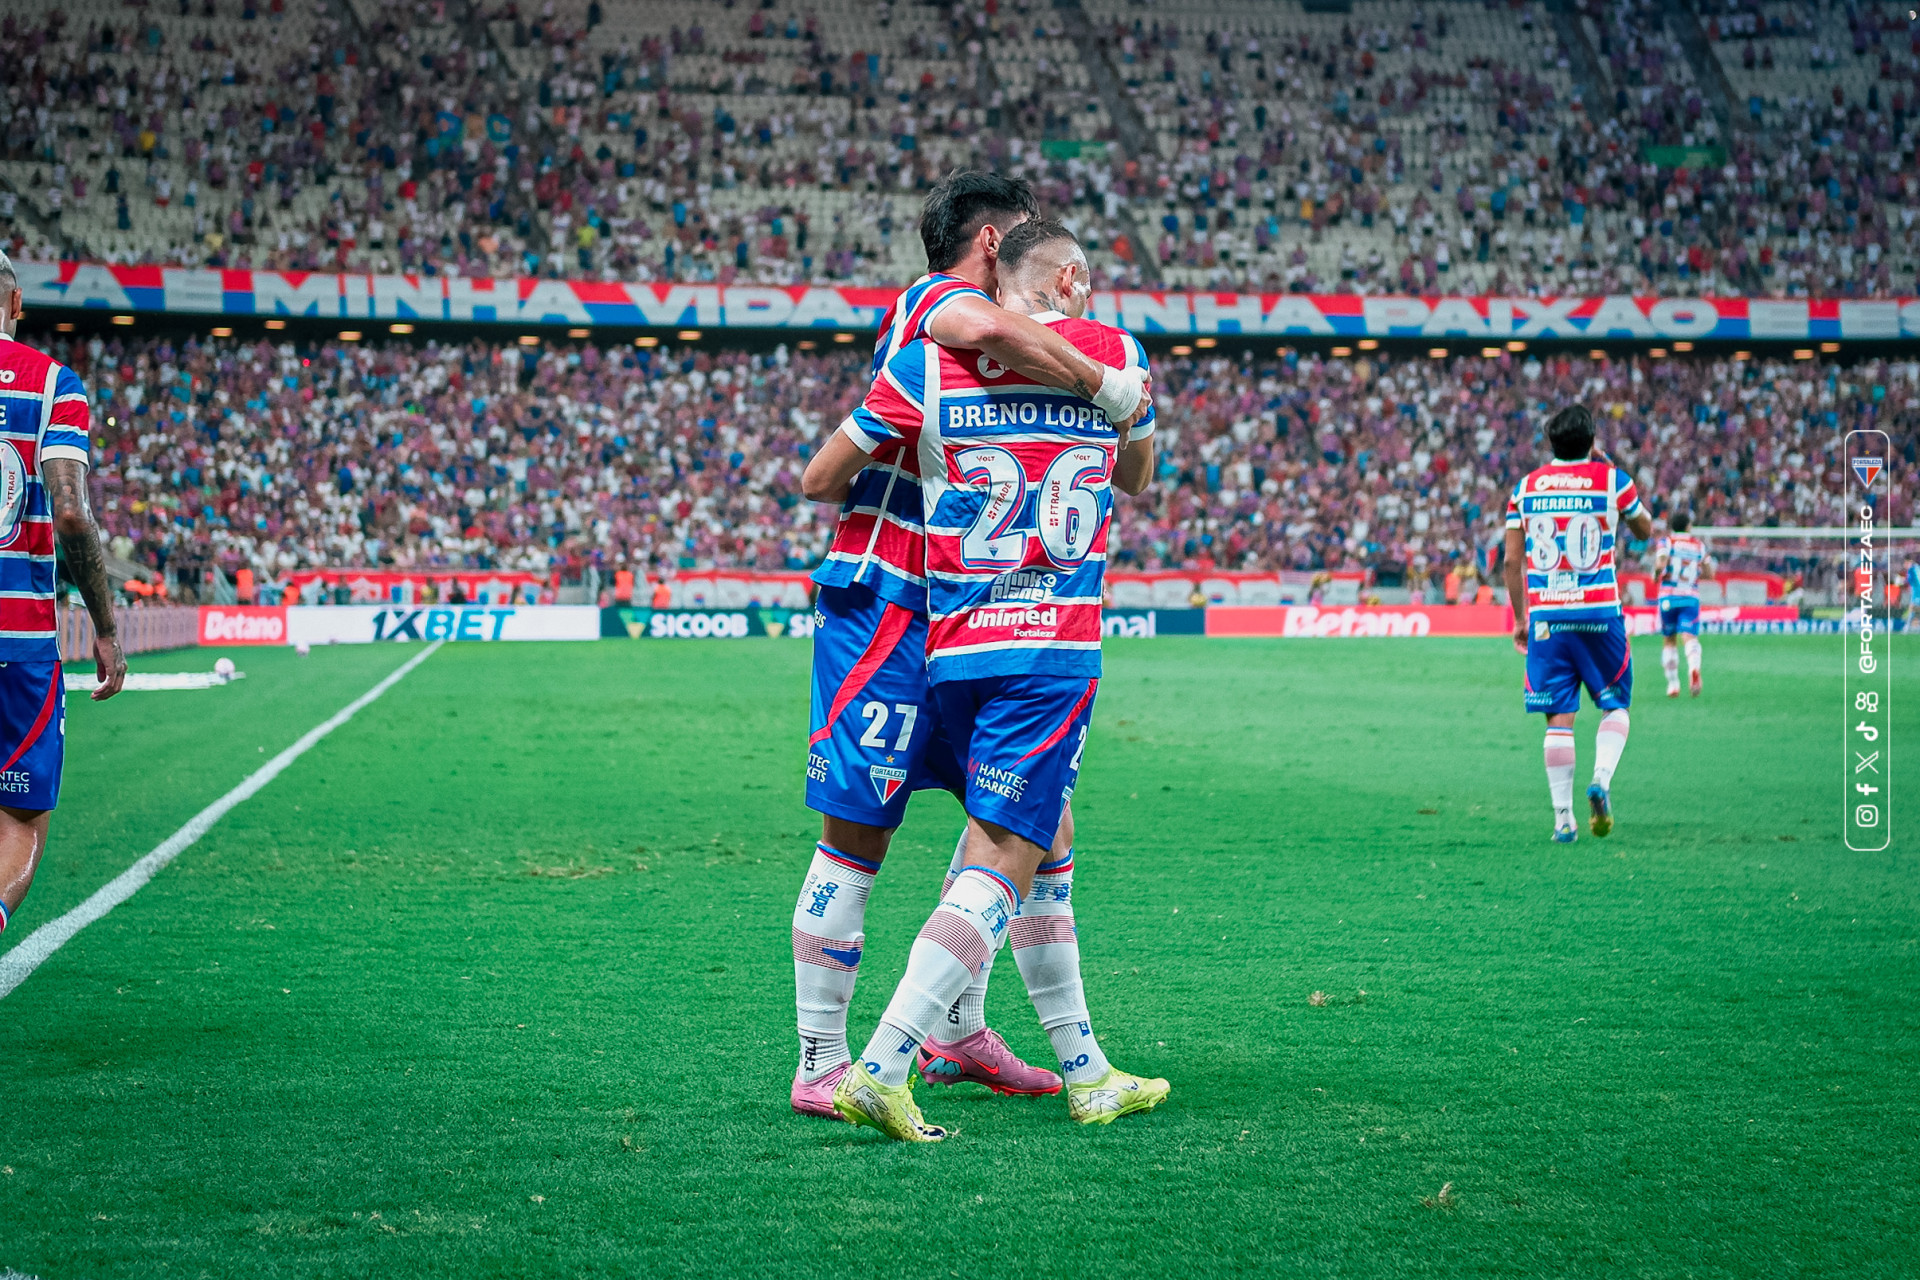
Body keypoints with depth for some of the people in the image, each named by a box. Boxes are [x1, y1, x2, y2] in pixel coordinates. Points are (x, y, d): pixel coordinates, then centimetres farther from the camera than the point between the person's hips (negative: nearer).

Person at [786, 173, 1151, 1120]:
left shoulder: (934, 315, 20)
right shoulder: (940, 298, -8)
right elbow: (989, 331, -35)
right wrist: (1109, 388, -24)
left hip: (953, 615, 10)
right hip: (883, 605, -10)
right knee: (857, 834, -7)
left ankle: (960, 1034, 25)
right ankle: (820, 1068, -1)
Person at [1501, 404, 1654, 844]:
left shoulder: (1525, 487, 6)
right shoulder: (1611, 480, 0)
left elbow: (1512, 561, 5)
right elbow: (1645, 530, 18)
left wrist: (1520, 618, 15)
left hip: (1545, 616, 2)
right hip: (1599, 611, -2)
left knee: (1559, 718, 4)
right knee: (1615, 706, 13)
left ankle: (1563, 817, 1)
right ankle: (1601, 779, -12)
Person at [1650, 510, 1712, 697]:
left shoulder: (1665, 542, 3)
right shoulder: (1699, 545, 12)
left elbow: (1660, 564, -15)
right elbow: (1710, 573, 11)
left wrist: (1656, 575, 6)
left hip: (1668, 597, -1)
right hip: (1691, 597, 1)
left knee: (1669, 640, 13)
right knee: (1690, 637, -14)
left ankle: (1672, 683, 14)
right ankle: (1694, 667, -46)